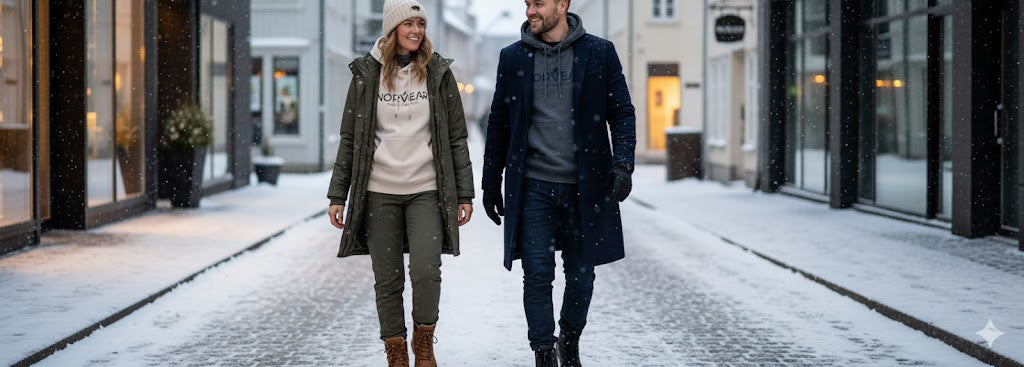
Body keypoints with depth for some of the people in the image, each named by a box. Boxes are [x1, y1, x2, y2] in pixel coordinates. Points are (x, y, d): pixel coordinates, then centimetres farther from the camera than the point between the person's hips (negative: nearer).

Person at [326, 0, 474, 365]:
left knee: (426, 270, -16)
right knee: (387, 280, 3)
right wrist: (338, 195, 3)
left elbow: (457, 139, 8)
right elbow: (350, 139, 7)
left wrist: (465, 194, 4)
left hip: (426, 191, -1)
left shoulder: (438, 73, 5)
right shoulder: (366, 74, 5)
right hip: (379, 192, 1)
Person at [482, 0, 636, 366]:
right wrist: (491, 182, 12)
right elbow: (499, 123, 11)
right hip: (533, 186, 0)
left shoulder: (600, 53, 2)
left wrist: (623, 161, -12)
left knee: (581, 273, 10)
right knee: (537, 275, -3)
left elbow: (622, 112, 3)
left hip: (585, 185, 0)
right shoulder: (513, 57, 6)